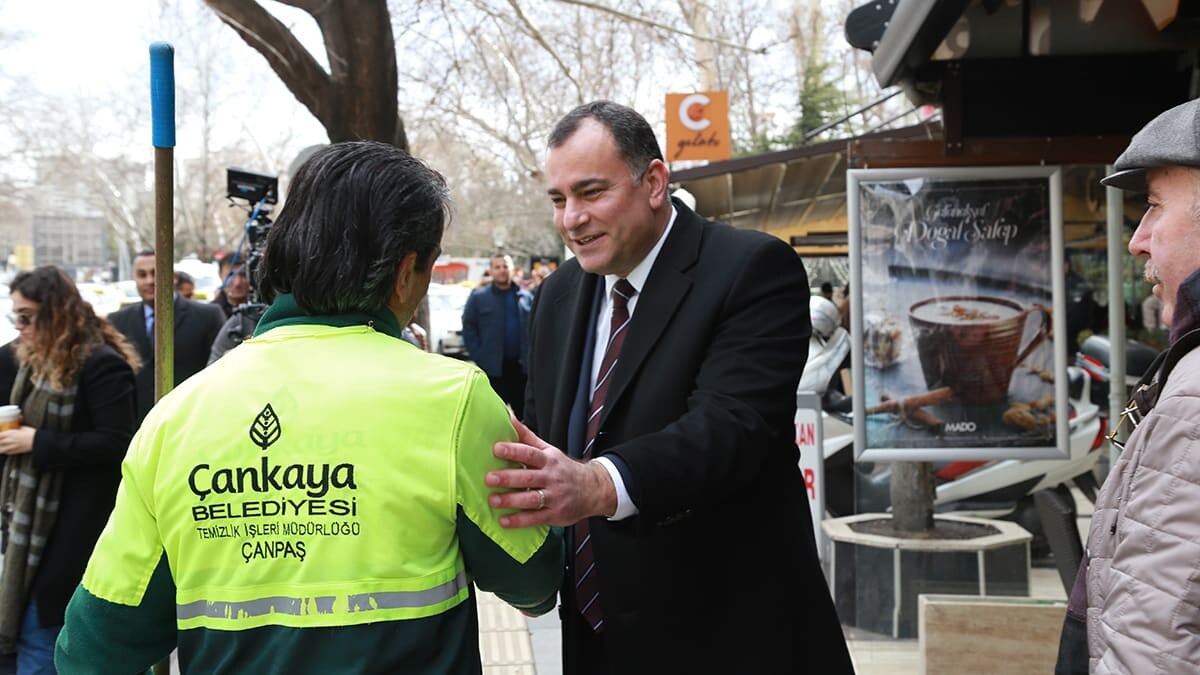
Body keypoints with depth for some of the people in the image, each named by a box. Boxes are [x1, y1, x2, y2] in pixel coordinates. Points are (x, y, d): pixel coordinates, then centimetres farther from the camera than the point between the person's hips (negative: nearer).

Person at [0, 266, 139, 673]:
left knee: (38, 630, -5)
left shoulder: (101, 364, -15)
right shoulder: (36, 360, 14)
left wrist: (37, 442, -21)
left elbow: (116, 443, -20)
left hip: (72, 522, -9)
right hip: (33, 513, 9)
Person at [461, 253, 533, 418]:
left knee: (523, 412, 9)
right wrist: (479, 357, -7)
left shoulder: (526, 297, 10)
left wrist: (530, 357, -1)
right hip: (493, 367, -2)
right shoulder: (478, 297, 3)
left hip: (521, 366, 2)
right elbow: (468, 329, 0)